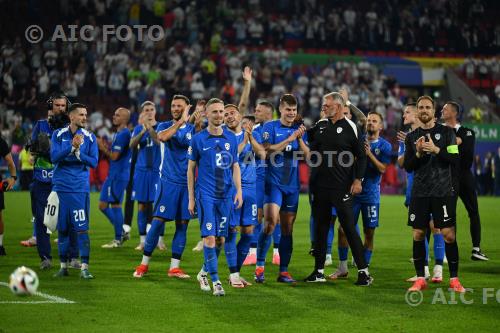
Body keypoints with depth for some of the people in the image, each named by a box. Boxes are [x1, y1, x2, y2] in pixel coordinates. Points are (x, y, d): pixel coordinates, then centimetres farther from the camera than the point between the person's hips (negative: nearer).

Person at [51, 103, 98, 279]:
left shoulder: (90, 137, 3)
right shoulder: (58, 135, 3)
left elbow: (94, 162, -2)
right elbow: (54, 157, -9)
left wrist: (78, 153, -15)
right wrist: (72, 146, -20)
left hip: (80, 189, -1)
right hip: (61, 187, 1)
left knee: (82, 228, -7)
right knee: (62, 228, 7)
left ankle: (84, 267, -7)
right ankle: (63, 266, 17)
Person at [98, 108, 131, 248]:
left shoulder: (123, 134, -15)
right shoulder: (119, 133, 16)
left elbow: (114, 156, -18)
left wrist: (103, 148, -5)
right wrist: (106, 148, 8)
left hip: (118, 176, -10)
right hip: (113, 175, 10)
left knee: (115, 205, -4)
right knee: (103, 205, 11)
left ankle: (118, 239, 3)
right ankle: (121, 231, 18)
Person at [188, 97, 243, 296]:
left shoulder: (231, 138, 8)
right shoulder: (198, 139, -1)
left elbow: (235, 166, 14)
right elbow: (191, 169, 4)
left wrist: (239, 191, 1)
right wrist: (191, 198, 2)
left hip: (226, 195, 4)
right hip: (205, 195, -3)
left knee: (221, 239, 6)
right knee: (210, 237, -11)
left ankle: (204, 272, 26)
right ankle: (215, 280, -8)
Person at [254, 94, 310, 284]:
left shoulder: (300, 129, 10)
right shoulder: (270, 127, -1)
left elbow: (307, 155, 3)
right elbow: (267, 151, -14)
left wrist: (300, 139, -13)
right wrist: (289, 139, -18)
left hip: (292, 184, 4)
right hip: (274, 182, -4)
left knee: (287, 228, 5)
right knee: (270, 222, -18)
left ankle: (283, 271, 10)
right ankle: (259, 266, -8)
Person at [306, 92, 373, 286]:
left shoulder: (350, 127, -3)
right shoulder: (320, 126, 12)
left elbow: (361, 155, -3)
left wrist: (358, 180, -10)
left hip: (341, 187, -6)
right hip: (319, 186, 6)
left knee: (349, 228, -7)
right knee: (321, 228, 10)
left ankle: (363, 271, -3)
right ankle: (319, 271, 18)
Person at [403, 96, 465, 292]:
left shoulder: (446, 132, 2)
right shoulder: (411, 137, 10)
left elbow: (455, 159, -6)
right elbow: (407, 167, 6)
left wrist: (436, 150, -17)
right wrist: (418, 153, -11)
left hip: (443, 192, -3)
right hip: (420, 193, 3)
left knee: (448, 234, -6)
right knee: (418, 235, 3)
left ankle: (454, 279, 2)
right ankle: (420, 279, 12)